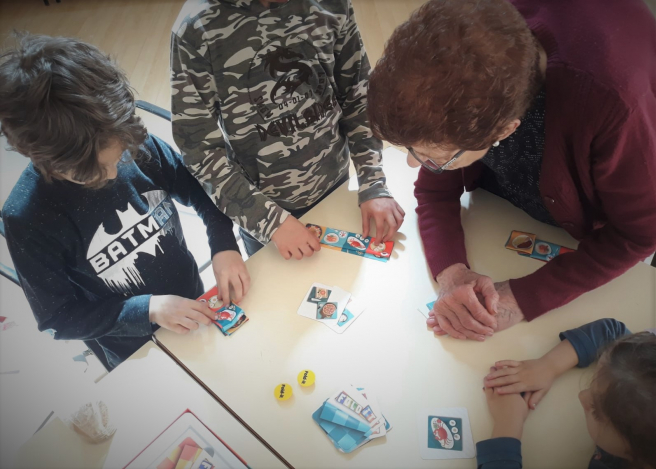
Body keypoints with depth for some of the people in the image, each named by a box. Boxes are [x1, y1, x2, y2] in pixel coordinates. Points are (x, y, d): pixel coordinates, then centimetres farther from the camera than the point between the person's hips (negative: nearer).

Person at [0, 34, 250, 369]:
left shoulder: (141, 147, -21)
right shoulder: (27, 219, -26)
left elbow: (204, 194, -6)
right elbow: (59, 318, -16)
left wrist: (224, 246, -24)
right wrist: (149, 309, -29)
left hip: (196, 306, 3)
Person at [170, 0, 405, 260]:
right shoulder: (197, 27, -21)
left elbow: (357, 95, -3)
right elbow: (199, 148, -17)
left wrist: (374, 185, -10)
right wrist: (270, 219, -24)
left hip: (335, 185, 3)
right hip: (262, 207, -2)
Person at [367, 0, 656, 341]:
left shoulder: (608, 98, -45)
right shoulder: (451, 70, -31)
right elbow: (434, 191, -19)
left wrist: (523, 298, -34)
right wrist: (451, 273, -36)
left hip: (597, 234, -1)